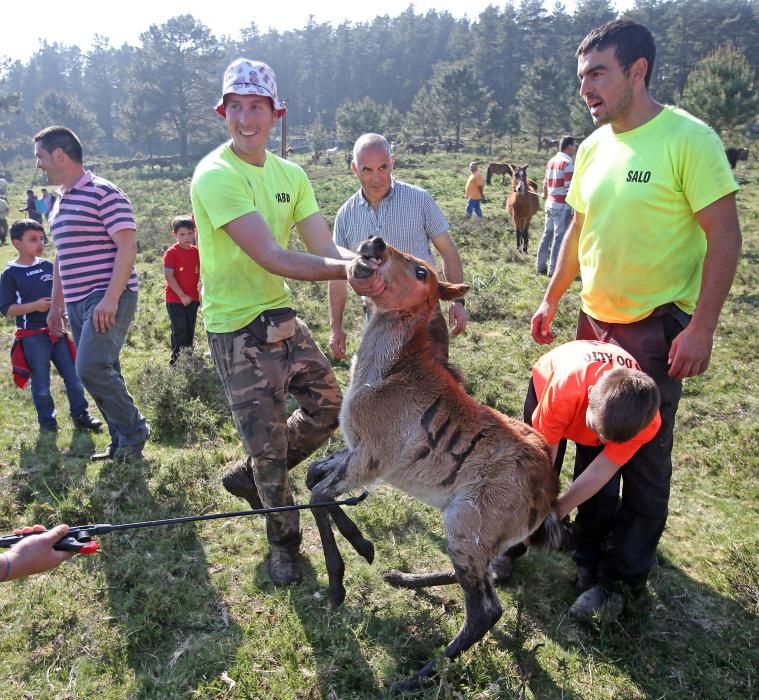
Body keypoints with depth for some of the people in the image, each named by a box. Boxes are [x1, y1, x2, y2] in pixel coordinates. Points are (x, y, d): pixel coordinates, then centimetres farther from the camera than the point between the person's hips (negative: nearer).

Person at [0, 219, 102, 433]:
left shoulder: (48, 266, 6)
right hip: (32, 336, -4)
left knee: (73, 375, 8)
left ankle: (81, 414, 20)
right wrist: (34, 306, -21)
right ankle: (47, 421, 20)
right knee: (41, 382, 6)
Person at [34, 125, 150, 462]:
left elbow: (127, 247, -16)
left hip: (108, 299, -9)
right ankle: (123, 444, 19)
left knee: (91, 368, -19)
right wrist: (55, 305, 22)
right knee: (102, 374, 10)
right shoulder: (60, 202, 17)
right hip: (77, 303, 9)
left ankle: (135, 431, -1)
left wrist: (110, 298, -23)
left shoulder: (103, 193, -9)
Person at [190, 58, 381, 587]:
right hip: (237, 329, -7)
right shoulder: (215, 175, -17)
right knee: (268, 440, 4)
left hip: (282, 316, 7)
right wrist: (344, 270, -38)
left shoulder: (291, 175, 4)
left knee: (328, 406, 13)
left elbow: (325, 250, -7)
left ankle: (250, 476, 34)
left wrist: (360, 262, -29)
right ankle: (284, 543, 29)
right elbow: (271, 257, -28)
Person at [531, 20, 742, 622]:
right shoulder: (592, 148, 6)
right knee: (592, 441, 15)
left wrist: (701, 327, -18)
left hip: (658, 328, -6)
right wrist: (552, 299, 14)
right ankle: (591, 547, 34)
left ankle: (625, 577, 20)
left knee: (644, 456, 4)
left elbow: (725, 237, -14)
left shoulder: (688, 139, -13)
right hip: (595, 322, 6)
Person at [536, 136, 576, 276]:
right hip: (562, 205, -8)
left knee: (547, 234, 14)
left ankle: (540, 266, 18)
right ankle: (553, 269, -1)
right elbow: (570, 188, -17)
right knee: (559, 237, -3)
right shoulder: (567, 162, -13)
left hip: (550, 204, 8)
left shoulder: (551, 161, 13)